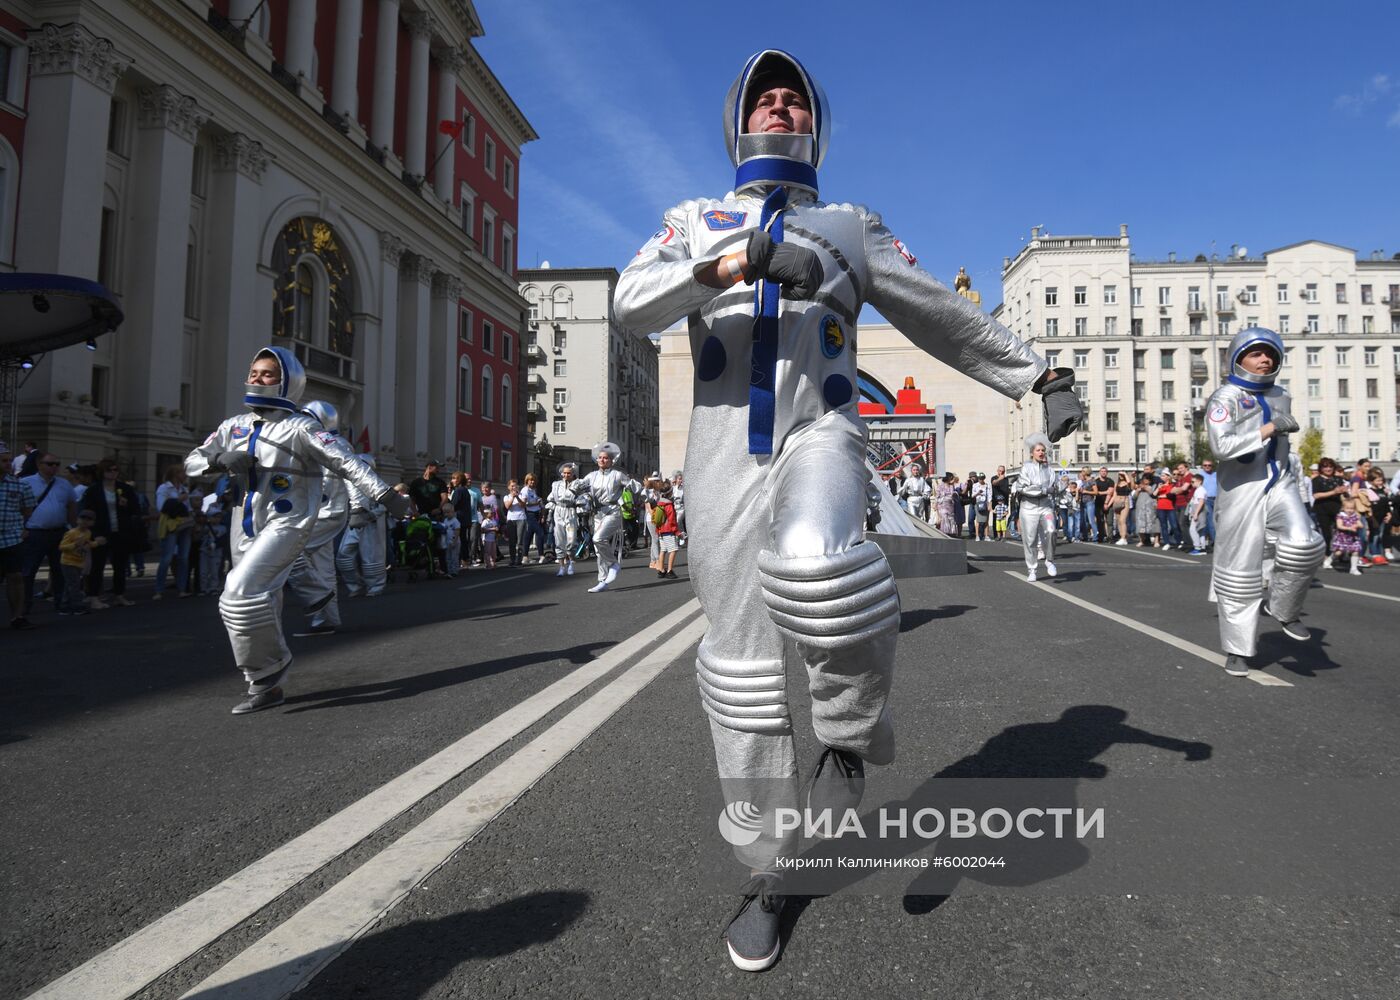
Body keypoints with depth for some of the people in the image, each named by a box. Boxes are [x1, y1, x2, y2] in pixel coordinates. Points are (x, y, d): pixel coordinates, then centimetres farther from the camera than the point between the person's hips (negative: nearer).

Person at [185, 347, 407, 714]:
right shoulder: (235, 426, 10)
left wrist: (384, 494, -31)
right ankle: (266, 686, 25)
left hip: (286, 524, -7)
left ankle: (269, 665, -2)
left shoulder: (300, 428, -10)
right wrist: (221, 459, -9)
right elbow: (192, 462, 14)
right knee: (257, 603, 12)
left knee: (241, 593, -22)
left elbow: (346, 460, -20)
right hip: (247, 528, 7)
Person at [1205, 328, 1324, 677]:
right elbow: (1221, 447, -22)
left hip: (1280, 485, 5)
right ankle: (1237, 650, 14)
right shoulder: (1225, 398, -8)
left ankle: (1283, 608, 4)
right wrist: (1269, 429, -18)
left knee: (1304, 544, -23)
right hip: (1242, 490, -5)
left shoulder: (1281, 397, 13)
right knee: (1240, 570, 1)